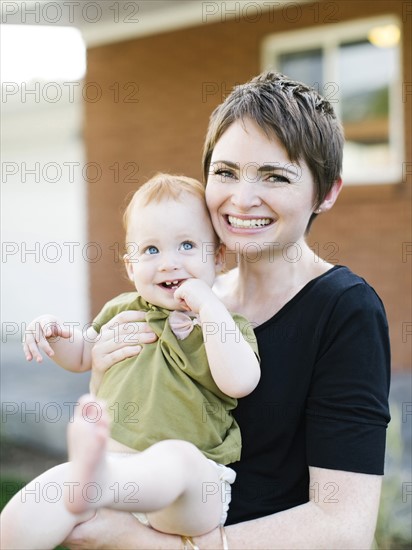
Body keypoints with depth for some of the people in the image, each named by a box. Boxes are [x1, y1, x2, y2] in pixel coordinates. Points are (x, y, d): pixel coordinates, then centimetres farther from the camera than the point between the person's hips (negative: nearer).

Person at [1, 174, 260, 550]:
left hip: (191, 491, -4)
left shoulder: (229, 324, 4)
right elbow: (82, 356, 37)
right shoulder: (123, 311, 19)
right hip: (111, 462, 5)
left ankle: (92, 485, -70)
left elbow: (238, 382, -17)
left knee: (176, 455, -45)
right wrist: (53, 333, 14)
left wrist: (208, 305, -15)